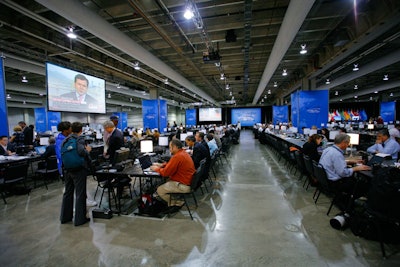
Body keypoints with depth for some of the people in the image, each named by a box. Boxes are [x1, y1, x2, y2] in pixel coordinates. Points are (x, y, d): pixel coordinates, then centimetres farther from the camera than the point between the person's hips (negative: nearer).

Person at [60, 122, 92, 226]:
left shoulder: (65, 139, 8)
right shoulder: (80, 139, -14)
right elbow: (81, 151, -29)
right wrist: (88, 150, -10)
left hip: (68, 169, 7)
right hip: (79, 169, -7)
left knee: (68, 193, 19)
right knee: (80, 194, 2)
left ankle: (65, 217, 31)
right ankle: (80, 219, 10)